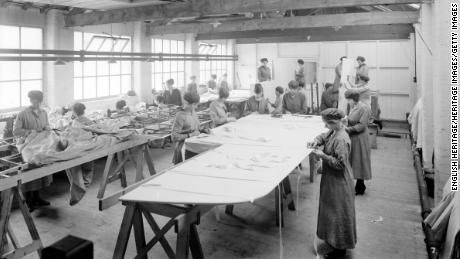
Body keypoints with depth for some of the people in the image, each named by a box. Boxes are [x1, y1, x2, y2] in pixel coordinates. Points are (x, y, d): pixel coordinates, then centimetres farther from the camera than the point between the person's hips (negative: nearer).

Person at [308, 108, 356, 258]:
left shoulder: (341, 140, -27)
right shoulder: (333, 132, 0)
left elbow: (340, 163, -28)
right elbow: (324, 136, 20)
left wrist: (323, 156, -23)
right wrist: (317, 141, -1)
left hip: (339, 182, -10)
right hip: (331, 179, 10)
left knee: (338, 213, 5)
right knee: (331, 210, 22)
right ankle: (332, 240, 40)